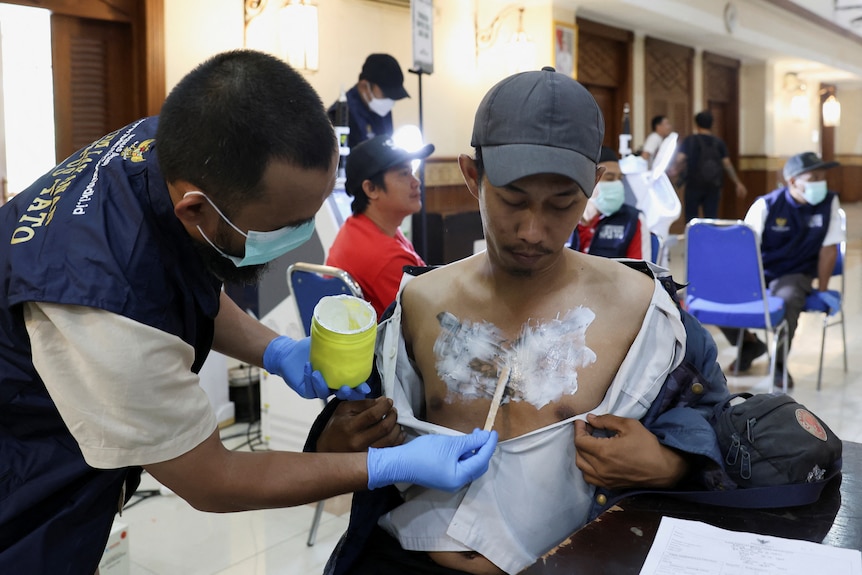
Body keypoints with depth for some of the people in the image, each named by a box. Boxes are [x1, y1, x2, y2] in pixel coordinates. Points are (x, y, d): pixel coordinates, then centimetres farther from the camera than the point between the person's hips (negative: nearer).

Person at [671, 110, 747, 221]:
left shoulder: (690, 140, -5)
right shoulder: (719, 142, 4)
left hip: (694, 185, -2)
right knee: (711, 218, 4)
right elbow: (727, 164, 0)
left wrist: (676, 170, 6)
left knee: (691, 218, 4)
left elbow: (679, 159, -15)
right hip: (713, 187, 2)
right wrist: (738, 183, 6)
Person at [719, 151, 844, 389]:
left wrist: (823, 290, -4)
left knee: (787, 299, -36)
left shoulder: (829, 202, -8)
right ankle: (749, 343, 12)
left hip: (796, 274, -1)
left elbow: (829, 248, -4)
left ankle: (780, 362, -9)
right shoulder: (767, 205, -12)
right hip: (759, 270, 1)